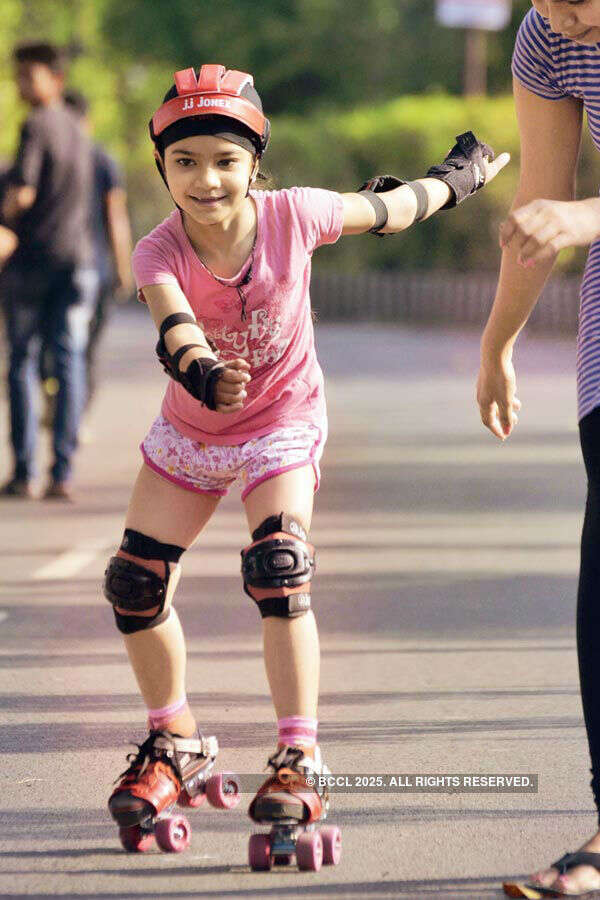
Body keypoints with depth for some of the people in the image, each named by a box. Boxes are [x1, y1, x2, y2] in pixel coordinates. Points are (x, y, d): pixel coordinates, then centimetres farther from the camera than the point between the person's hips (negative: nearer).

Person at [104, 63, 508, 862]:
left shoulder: (294, 215, -23)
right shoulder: (159, 253, -24)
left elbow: (385, 209, -3)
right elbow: (174, 325, -46)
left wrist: (454, 179, 14)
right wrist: (202, 373, -68)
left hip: (283, 422, -2)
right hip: (190, 430, 2)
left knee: (278, 570, -24)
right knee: (135, 582, 0)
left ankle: (300, 760, -19)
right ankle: (175, 743, 23)